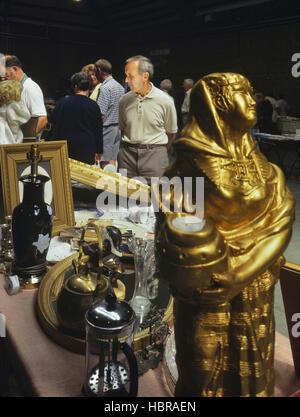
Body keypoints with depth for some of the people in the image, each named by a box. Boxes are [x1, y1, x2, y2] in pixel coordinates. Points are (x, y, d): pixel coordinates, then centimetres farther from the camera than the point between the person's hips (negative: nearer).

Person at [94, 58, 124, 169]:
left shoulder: (105, 88, -14)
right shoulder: (120, 87, 13)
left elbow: (101, 115, -19)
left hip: (107, 128, -9)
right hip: (118, 127, 9)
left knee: (105, 162, -4)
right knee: (113, 159, 13)